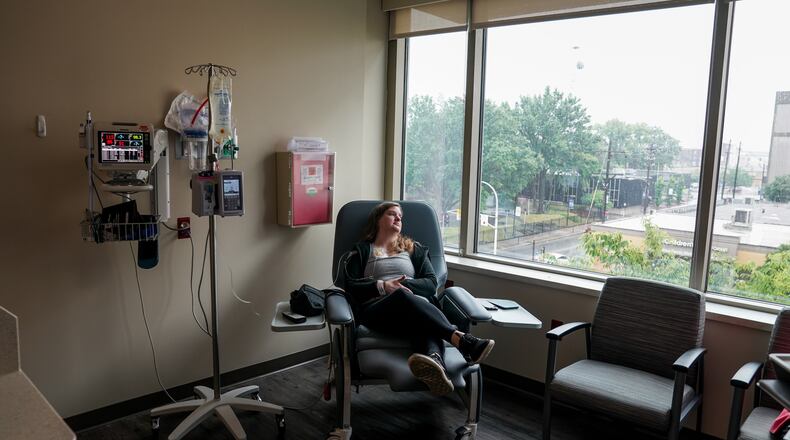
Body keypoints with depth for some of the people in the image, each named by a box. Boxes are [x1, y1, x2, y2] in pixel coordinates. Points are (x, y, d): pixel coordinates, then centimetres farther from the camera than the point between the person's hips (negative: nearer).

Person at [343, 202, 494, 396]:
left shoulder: (413, 249, 29)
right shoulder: (362, 250, 24)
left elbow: (431, 284, 16)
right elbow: (351, 286, 9)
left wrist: (404, 283, -3)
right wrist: (383, 286, -5)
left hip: (418, 307, 2)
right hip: (377, 310, -2)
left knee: (425, 325, -38)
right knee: (403, 297, -39)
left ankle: (433, 359, -73)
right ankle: (462, 341, -54)